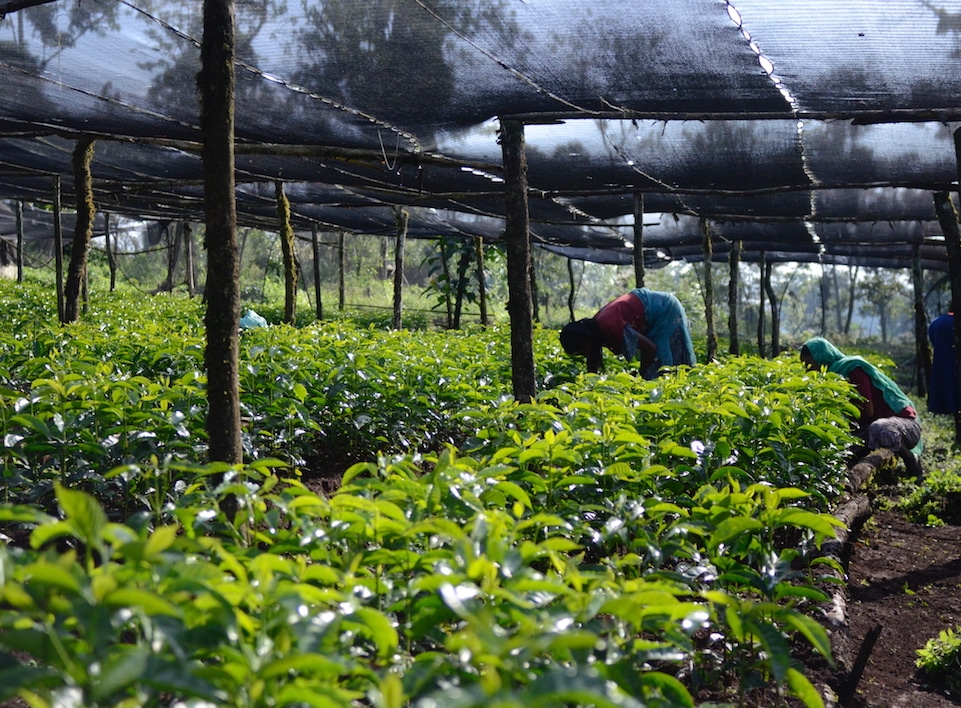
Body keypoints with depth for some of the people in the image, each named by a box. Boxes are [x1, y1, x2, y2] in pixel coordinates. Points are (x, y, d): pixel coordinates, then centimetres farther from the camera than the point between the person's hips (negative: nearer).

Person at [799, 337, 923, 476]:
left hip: (906, 423, -8)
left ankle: (911, 460, -13)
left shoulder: (852, 368, -15)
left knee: (879, 430, -41)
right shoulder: (836, 372, 9)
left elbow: (867, 411, -18)